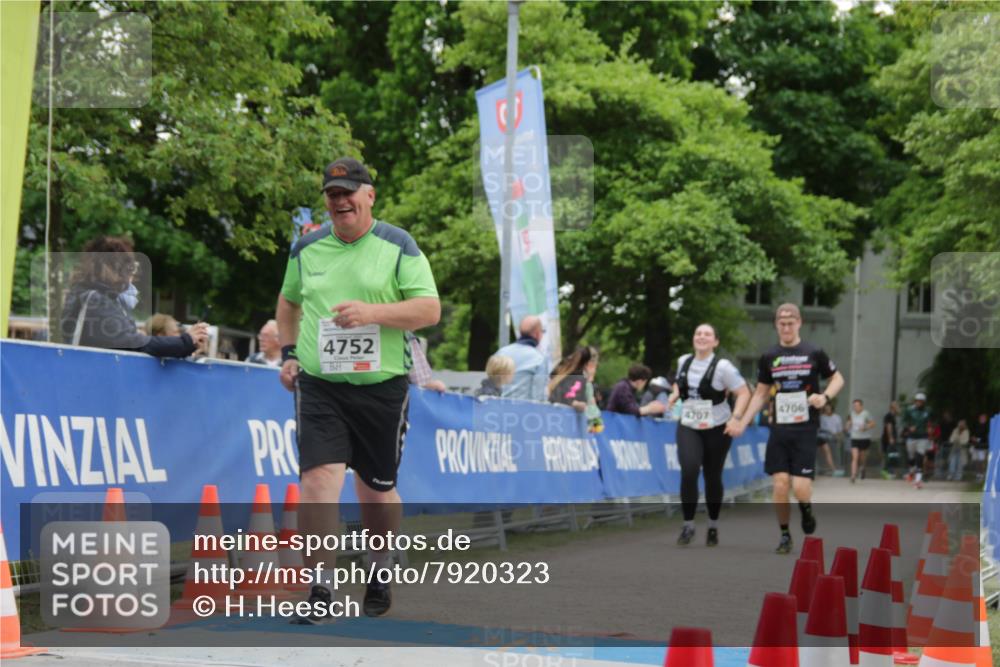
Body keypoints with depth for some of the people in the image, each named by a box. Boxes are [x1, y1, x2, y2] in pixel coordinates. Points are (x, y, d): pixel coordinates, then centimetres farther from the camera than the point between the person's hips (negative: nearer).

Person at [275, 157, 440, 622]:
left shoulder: (398, 246, -2)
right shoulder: (306, 249, 8)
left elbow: (429, 309, -9)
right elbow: (288, 301, 25)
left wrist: (373, 312, -21)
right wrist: (288, 353, 13)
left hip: (382, 387, -1)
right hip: (318, 386, 1)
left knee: (377, 488, 11)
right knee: (318, 479, -15)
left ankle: (380, 573, 36)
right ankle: (321, 592, -12)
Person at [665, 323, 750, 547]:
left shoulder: (722, 366, -14)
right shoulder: (683, 361, 2)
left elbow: (744, 392, -13)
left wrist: (736, 417, -27)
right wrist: (674, 396, 3)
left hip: (717, 429, -3)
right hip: (688, 427, 3)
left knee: (712, 477, 7)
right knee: (689, 471, -18)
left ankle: (713, 527, 28)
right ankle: (688, 525, -9)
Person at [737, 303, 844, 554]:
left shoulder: (814, 354, 0)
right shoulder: (769, 357, 7)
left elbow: (837, 378, 11)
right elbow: (760, 394, 14)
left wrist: (825, 396, -10)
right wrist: (742, 422, 4)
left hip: (805, 430, -2)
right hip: (779, 430, 2)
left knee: (801, 489, -10)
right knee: (780, 485, -5)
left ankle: (807, 510, 25)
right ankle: (785, 536, 11)